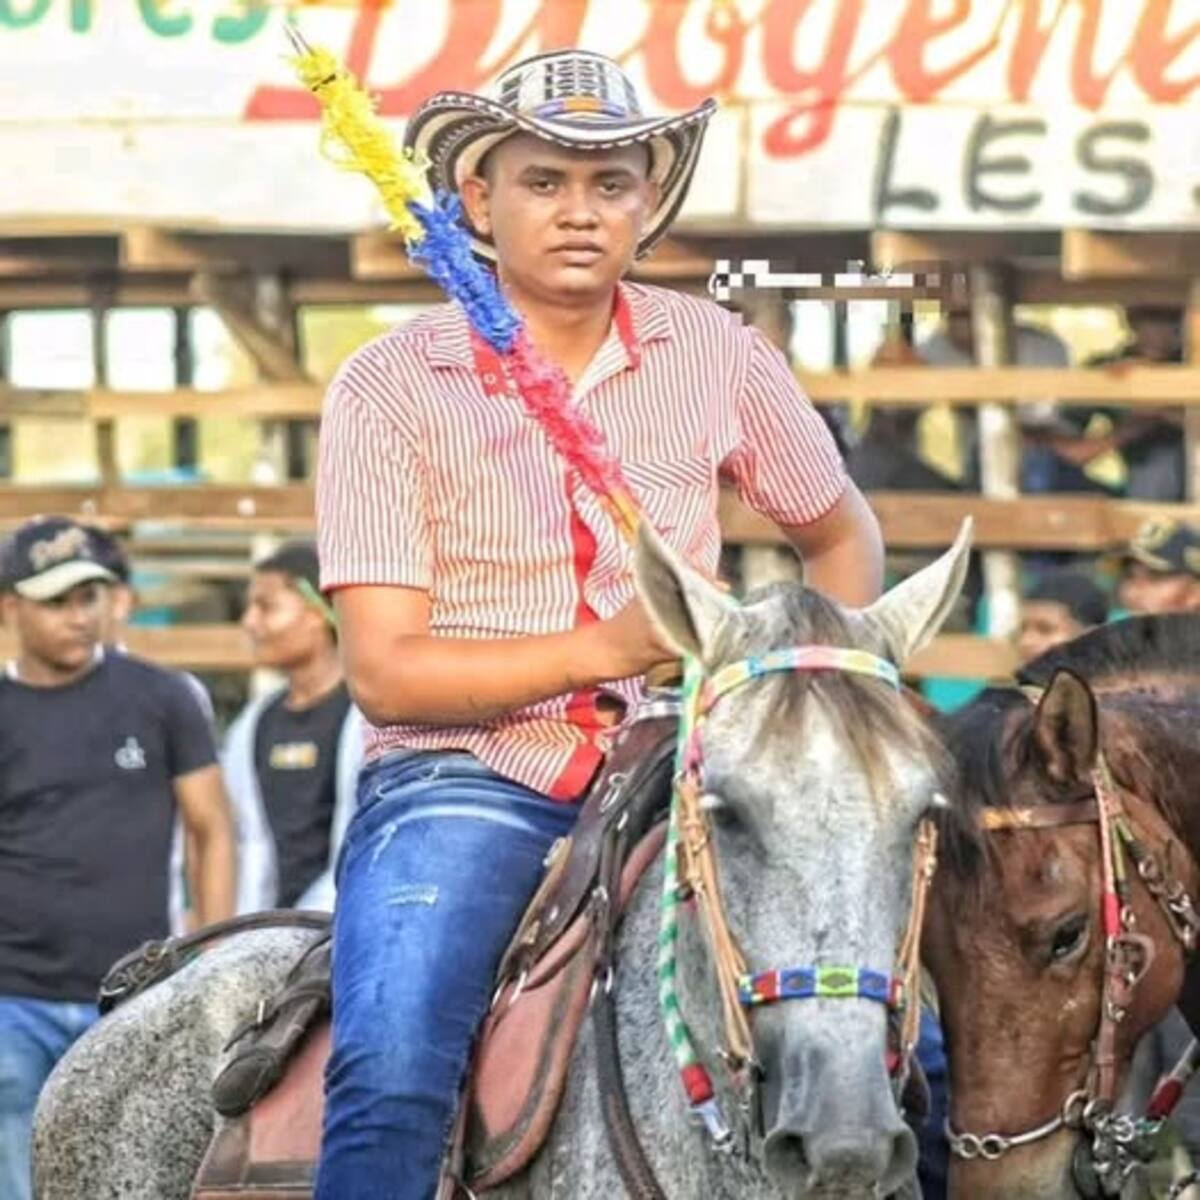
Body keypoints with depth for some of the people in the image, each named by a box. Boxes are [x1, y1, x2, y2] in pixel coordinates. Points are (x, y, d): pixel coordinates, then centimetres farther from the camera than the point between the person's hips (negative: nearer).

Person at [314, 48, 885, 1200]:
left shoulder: (718, 356, 7)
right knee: (390, 1082, -29)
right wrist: (605, 649, -18)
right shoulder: (388, 390, -2)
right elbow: (383, 669, -7)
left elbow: (841, 535, 24)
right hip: (463, 775, -3)